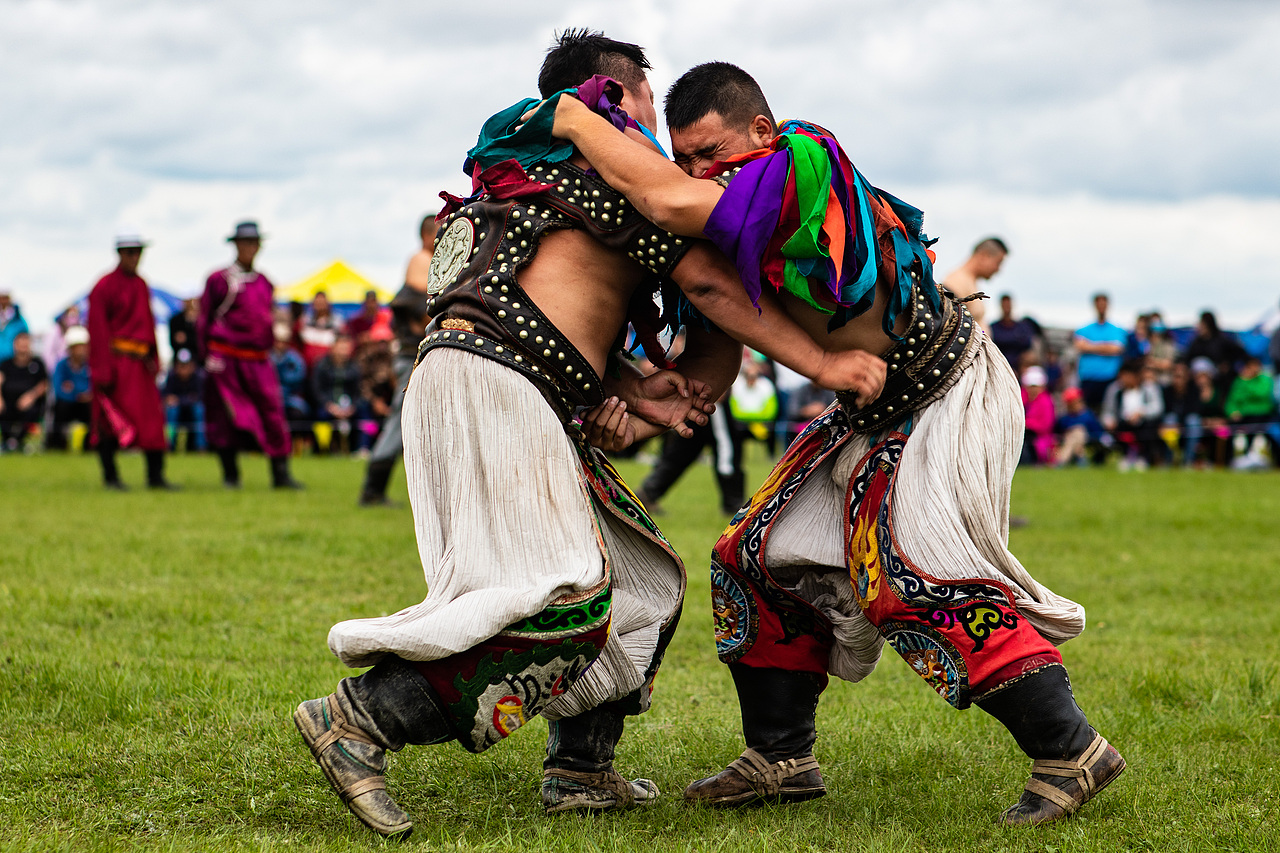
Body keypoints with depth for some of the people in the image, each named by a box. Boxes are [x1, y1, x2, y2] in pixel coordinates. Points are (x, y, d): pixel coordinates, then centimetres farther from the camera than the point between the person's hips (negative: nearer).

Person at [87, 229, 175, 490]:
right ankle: (110, 476, 7)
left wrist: (153, 359, 9)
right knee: (111, 420, -2)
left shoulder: (142, 286, 14)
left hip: (139, 364, 7)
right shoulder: (104, 286, -7)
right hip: (115, 362, -7)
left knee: (152, 417, 2)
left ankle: (156, 476, 6)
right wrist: (103, 369, -16)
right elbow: (97, 330, -11)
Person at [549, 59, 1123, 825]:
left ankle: (1071, 751, -10)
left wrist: (582, 124, -25)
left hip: (950, 399, -10)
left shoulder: (802, 167, -26)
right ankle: (782, 760, 19)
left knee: (915, 576, -20)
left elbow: (672, 202, -39)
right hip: (874, 416, 10)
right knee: (766, 555, 8)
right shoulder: (741, 217, 2)